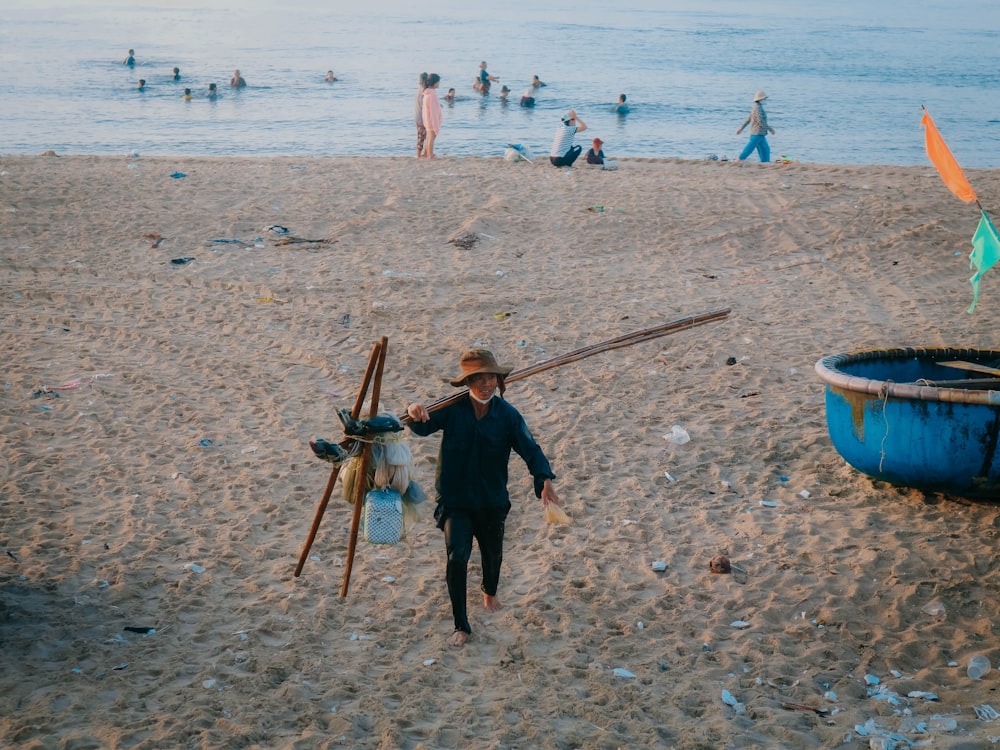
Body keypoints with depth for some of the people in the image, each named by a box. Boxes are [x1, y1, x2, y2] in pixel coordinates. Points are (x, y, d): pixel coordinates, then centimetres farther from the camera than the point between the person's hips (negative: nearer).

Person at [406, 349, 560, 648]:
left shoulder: (507, 415, -11)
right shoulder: (452, 409, -13)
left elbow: (529, 448, -18)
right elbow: (425, 427, -20)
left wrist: (544, 480, -35)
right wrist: (416, 414, -46)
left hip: (492, 501, 2)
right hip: (455, 501, -2)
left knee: (493, 555, 21)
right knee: (457, 557, -16)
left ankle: (490, 590, 58)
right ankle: (461, 626, -1)